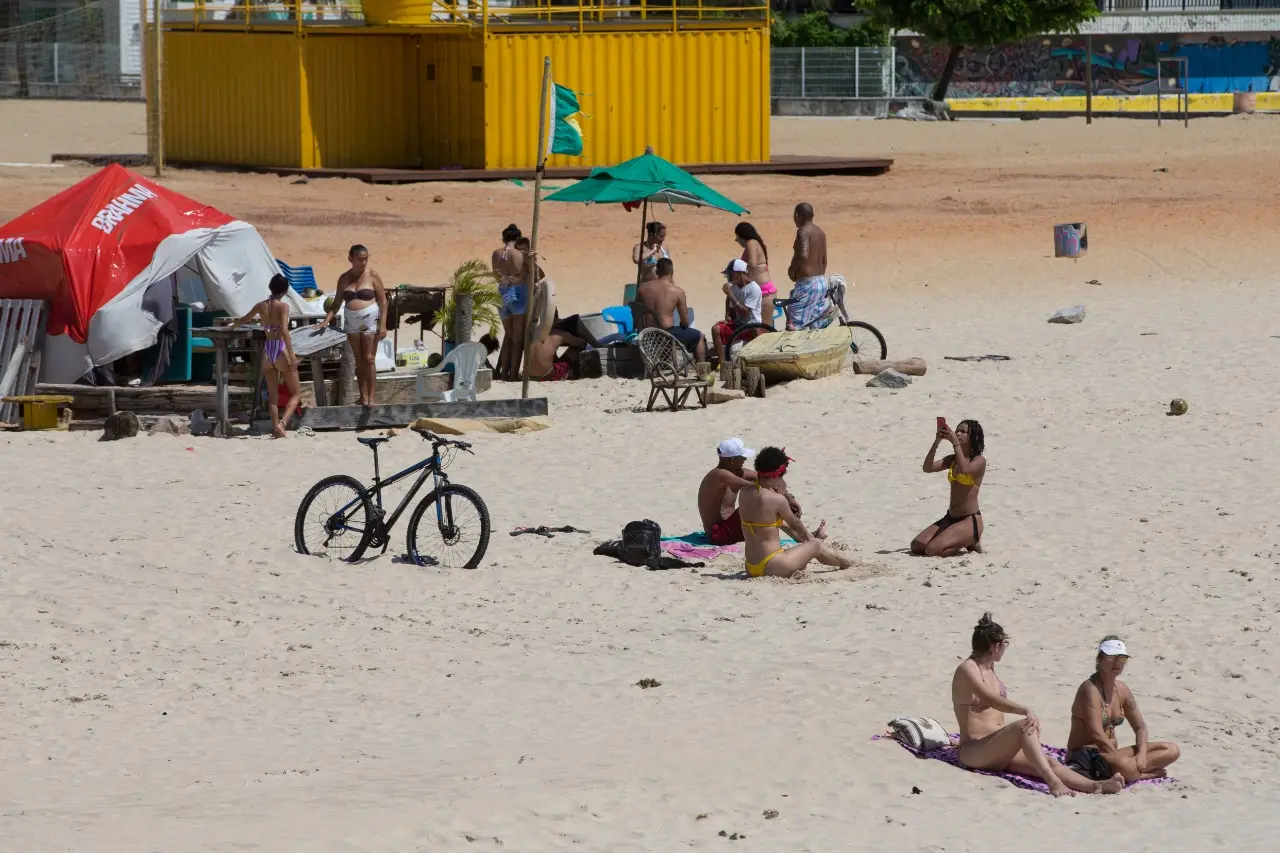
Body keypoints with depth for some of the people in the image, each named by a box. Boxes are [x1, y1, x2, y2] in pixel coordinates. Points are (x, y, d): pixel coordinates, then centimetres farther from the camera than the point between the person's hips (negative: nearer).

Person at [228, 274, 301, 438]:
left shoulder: (261, 306, 6)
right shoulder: (283, 306, -10)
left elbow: (244, 320, 25)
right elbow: (284, 331, -21)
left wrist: (233, 326, 46)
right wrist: (292, 355, -22)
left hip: (267, 351, 5)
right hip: (281, 350, -5)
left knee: (273, 395, 13)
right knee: (295, 393, 3)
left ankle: (275, 428, 8)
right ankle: (282, 422, -18)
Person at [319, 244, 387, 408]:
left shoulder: (372, 276, -4)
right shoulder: (344, 279, 6)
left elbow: (383, 301, -3)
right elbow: (337, 303, 10)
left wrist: (383, 325, -11)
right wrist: (326, 320, -3)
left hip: (370, 322, -4)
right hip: (352, 323, 4)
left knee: (369, 359, -6)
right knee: (359, 361, 6)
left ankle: (371, 397, -3)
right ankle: (363, 396, 10)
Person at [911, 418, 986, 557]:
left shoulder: (979, 461, -7)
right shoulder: (952, 459, 12)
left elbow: (965, 470, -30)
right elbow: (928, 468, -1)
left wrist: (955, 442, -28)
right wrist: (936, 442, -13)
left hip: (970, 520, -8)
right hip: (950, 518, 8)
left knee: (932, 550, -23)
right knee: (916, 546, -4)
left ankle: (971, 543, 3)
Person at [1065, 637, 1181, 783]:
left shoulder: (1122, 689, 9)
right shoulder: (1091, 689, -17)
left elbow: (1140, 727, 12)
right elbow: (1097, 734, -26)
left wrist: (1142, 754, -7)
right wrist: (1119, 758, -26)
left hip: (1111, 754, 9)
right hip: (1084, 755, -9)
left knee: (1172, 750, 0)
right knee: (1125, 767, -41)